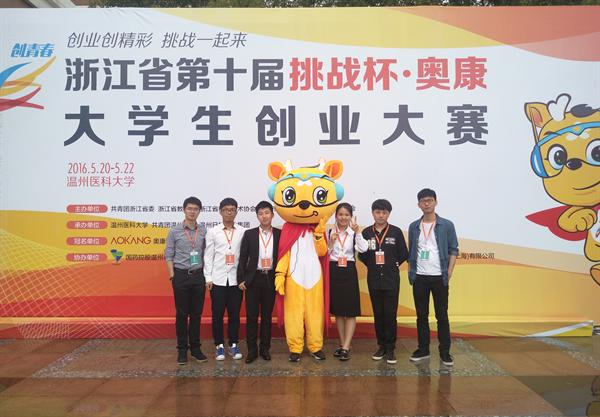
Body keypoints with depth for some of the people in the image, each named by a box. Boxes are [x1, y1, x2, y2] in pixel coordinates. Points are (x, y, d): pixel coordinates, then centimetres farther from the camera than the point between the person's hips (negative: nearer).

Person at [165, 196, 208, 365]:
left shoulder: (204, 231, 3)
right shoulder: (174, 231, -2)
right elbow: (169, 255, -1)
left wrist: (207, 275, 1)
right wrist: (172, 276, -7)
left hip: (198, 275, 2)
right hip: (181, 275, -2)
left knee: (196, 314, 9)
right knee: (182, 314, 5)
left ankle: (195, 348, 20)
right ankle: (182, 349, 16)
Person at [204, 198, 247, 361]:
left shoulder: (243, 232, 3)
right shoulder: (212, 232, 3)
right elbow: (208, 256, 2)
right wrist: (208, 278, -3)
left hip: (236, 279, 0)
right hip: (218, 279, 0)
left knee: (234, 314, 7)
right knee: (218, 314, 6)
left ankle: (233, 344, 19)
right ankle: (219, 345, 17)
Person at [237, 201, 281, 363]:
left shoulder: (280, 234, 2)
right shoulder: (249, 234, 2)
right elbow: (243, 258, 2)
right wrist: (241, 279, -3)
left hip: (271, 279, 0)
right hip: (253, 279, 0)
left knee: (267, 316, 9)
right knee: (251, 316, 2)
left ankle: (265, 348, 20)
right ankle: (252, 350, 12)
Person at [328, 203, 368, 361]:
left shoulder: (354, 232, -2)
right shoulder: (329, 232, 3)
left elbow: (363, 249, -18)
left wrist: (357, 231, -24)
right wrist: (331, 242, -13)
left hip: (349, 272, -2)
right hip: (333, 272, 2)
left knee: (350, 311, -1)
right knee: (338, 310, 11)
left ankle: (345, 348, 4)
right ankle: (342, 344, 23)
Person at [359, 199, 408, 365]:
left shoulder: (396, 232, -1)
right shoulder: (366, 232, 3)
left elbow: (403, 254, 2)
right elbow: (361, 255, 8)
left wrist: (392, 264, 0)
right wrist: (372, 264, 0)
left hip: (391, 279, -2)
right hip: (374, 279, 2)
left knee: (390, 314, -2)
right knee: (378, 314, 8)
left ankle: (390, 348, 7)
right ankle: (381, 346, 19)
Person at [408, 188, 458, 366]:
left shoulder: (446, 225, -1)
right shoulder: (414, 226, 7)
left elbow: (453, 250, 0)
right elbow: (410, 251, 12)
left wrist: (449, 273, -8)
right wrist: (410, 271, 3)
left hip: (439, 277, -2)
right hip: (419, 278, 3)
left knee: (442, 316, 2)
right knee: (421, 315, 8)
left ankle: (445, 352, 12)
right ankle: (423, 349, 18)